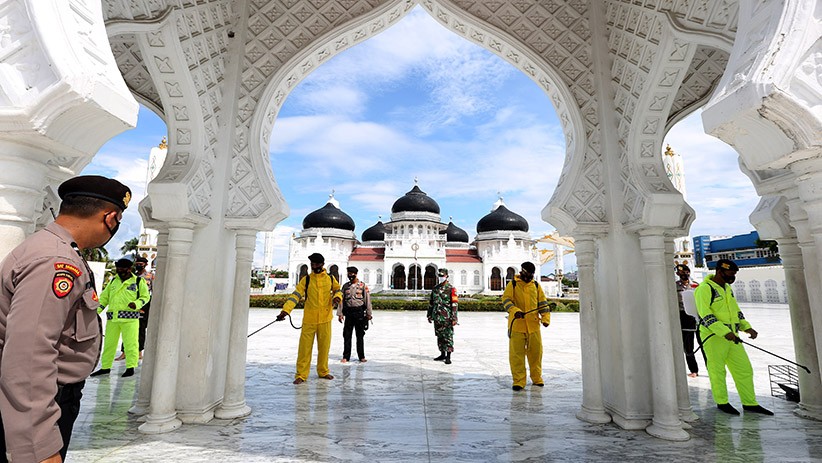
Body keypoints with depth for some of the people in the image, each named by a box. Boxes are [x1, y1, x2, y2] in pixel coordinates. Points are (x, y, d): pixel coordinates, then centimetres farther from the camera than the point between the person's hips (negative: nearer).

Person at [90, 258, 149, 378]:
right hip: (112, 318, 5)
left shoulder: (139, 281, 4)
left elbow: (145, 297, 3)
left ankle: (130, 367, 5)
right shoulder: (113, 281, 17)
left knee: (130, 343, -3)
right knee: (109, 343, 11)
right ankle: (105, 367, 23)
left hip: (129, 318, -5)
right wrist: (96, 311, 6)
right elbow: (104, 297, 18)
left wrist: (136, 304, -16)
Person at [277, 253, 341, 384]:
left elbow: (337, 290, 18)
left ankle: (323, 371, 29)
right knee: (305, 347, 0)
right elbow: (296, 295, -8)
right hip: (309, 319, -1)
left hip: (325, 319, 2)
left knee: (324, 346, 12)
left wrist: (337, 297, -5)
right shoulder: (306, 280, -1)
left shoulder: (330, 279, 4)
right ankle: (301, 375, 13)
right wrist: (285, 310, -19)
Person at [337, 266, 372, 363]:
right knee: (347, 335, 5)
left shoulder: (362, 285, 1)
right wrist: (340, 313, 2)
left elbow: (367, 300, 0)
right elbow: (341, 300, 9)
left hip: (359, 312, -2)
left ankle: (361, 356, 16)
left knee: (360, 335, 6)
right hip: (348, 312, 2)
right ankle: (346, 356, 15)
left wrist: (368, 313, -3)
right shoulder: (345, 286, 9)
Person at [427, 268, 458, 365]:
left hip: (447, 318, -6)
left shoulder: (451, 289, -6)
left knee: (448, 337, -2)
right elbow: (431, 303, 16)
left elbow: (454, 304, -10)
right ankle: (442, 354, 24)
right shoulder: (435, 288, 11)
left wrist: (454, 318, -15)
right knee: (439, 337, 12)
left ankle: (448, 357, 4)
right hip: (437, 317, 6)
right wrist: (429, 315, 14)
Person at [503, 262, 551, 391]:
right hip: (517, 324, -3)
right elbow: (506, 299, -6)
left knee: (536, 351, 10)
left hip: (533, 324, 3)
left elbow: (543, 302, 12)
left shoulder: (536, 285, 13)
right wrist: (515, 310, -24)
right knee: (516, 353, -1)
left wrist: (546, 318, -2)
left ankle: (537, 378, 29)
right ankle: (519, 381, 9)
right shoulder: (512, 284, 2)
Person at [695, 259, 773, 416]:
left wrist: (747, 327, 9)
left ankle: (750, 403, 24)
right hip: (713, 337, -8)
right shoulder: (704, 289, -14)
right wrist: (725, 332, -25)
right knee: (717, 371, 4)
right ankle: (722, 403, 19)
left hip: (731, 336, 8)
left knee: (744, 369, 11)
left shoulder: (727, 288, 15)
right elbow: (706, 316, -20)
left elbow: (735, 310, 22)